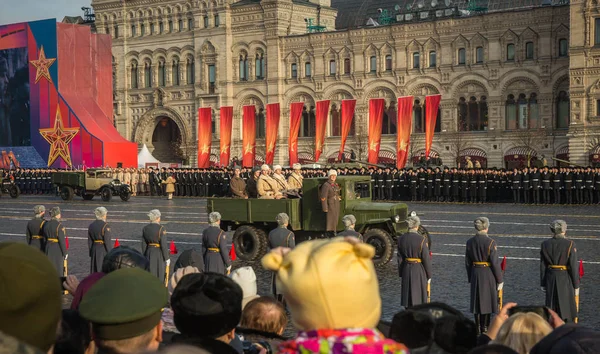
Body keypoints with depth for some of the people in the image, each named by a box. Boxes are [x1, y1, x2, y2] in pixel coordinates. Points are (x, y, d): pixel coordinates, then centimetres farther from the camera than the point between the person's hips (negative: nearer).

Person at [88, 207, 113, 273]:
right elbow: (107, 242, -16)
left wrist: (91, 253, 17)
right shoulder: (105, 226, -14)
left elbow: (89, 242, 9)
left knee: (94, 271, 12)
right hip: (104, 250, -6)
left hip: (94, 250, 6)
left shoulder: (91, 226, 5)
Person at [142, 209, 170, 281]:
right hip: (160, 254, -5)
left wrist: (145, 257, 14)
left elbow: (144, 245, 5)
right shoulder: (161, 229, -15)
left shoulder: (145, 228, 2)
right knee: (160, 276, 4)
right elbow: (163, 245, -17)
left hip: (149, 254, 5)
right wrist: (167, 258, -9)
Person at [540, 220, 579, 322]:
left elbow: (542, 266, 3)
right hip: (566, 279, -4)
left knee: (551, 312, 12)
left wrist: (543, 284, 12)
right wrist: (576, 286, -4)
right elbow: (574, 266, -11)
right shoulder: (570, 244, -11)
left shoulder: (545, 244, 0)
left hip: (550, 279, 4)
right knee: (567, 310, 4)